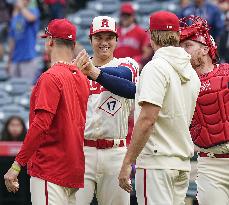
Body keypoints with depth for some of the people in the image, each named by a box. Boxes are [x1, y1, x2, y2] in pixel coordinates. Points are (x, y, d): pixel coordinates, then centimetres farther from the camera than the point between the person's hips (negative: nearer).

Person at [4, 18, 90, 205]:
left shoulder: (51, 77, -12)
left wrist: (17, 165, -19)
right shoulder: (82, 77, 12)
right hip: (75, 171, 9)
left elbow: (41, 124, -20)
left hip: (50, 170, -9)